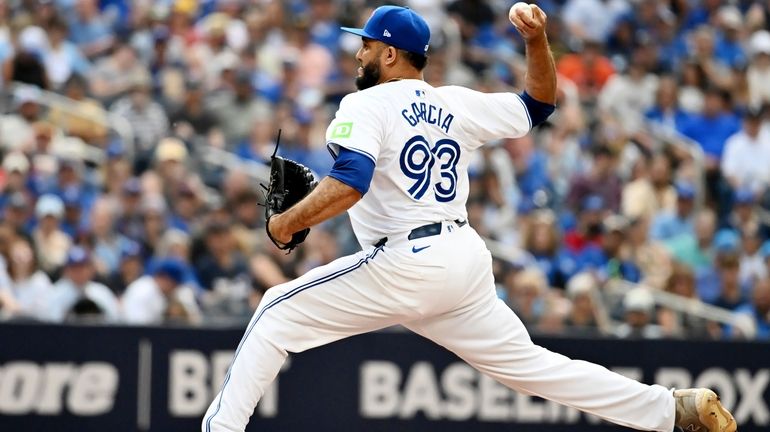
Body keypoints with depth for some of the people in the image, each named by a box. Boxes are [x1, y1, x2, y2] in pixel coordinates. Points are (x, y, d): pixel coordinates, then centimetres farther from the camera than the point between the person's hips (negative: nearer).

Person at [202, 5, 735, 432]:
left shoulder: (367, 105, -5)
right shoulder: (456, 105, 15)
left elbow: (350, 183, -21)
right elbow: (540, 104, 24)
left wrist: (287, 223, -11)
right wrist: (538, 40, 11)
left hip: (405, 264, -7)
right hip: (467, 259, 7)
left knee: (278, 315, 3)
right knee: (527, 363, 13)